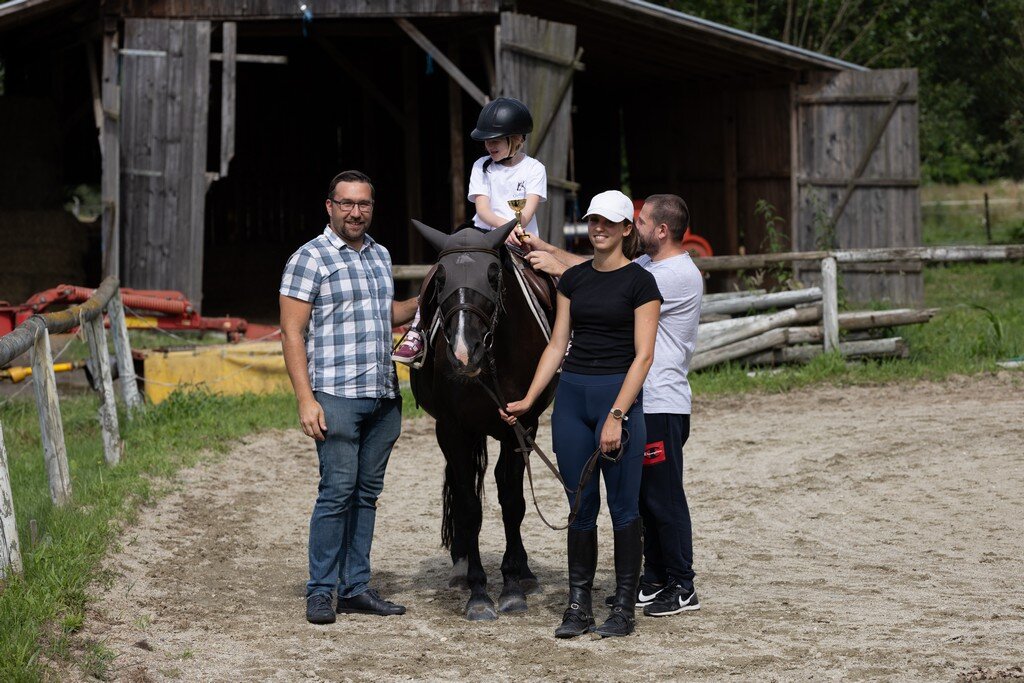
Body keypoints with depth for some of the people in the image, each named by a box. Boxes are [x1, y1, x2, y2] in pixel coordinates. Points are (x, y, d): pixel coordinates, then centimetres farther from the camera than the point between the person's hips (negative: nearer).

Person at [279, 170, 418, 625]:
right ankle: (320, 592, -1)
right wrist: (305, 400, -17)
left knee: (367, 492, 9)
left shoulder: (380, 255, 15)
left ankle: (356, 588, 16)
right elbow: (291, 333, -10)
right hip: (337, 395, -7)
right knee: (338, 491, -9)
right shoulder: (310, 258, -6)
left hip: (384, 396, 7)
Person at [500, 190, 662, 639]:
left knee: (623, 505, 1)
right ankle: (578, 606, 14)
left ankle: (624, 607, 9)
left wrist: (617, 416, -18)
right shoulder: (573, 279, 10)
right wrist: (528, 400, 3)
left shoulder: (639, 282, -6)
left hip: (618, 395, -5)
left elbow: (643, 355, -11)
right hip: (571, 396, 5)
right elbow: (557, 344, 12)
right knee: (580, 505, 8)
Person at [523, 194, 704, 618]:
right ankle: (655, 581, 22)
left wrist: (558, 268, -13)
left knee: (664, 497, -5)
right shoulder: (648, 265, 14)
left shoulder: (679, 274, -17)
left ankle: (682, 588, 1)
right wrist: (546, 248, 14)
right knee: (647, 497, 14)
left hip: (662, 405, -10)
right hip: (642, 403, 10)